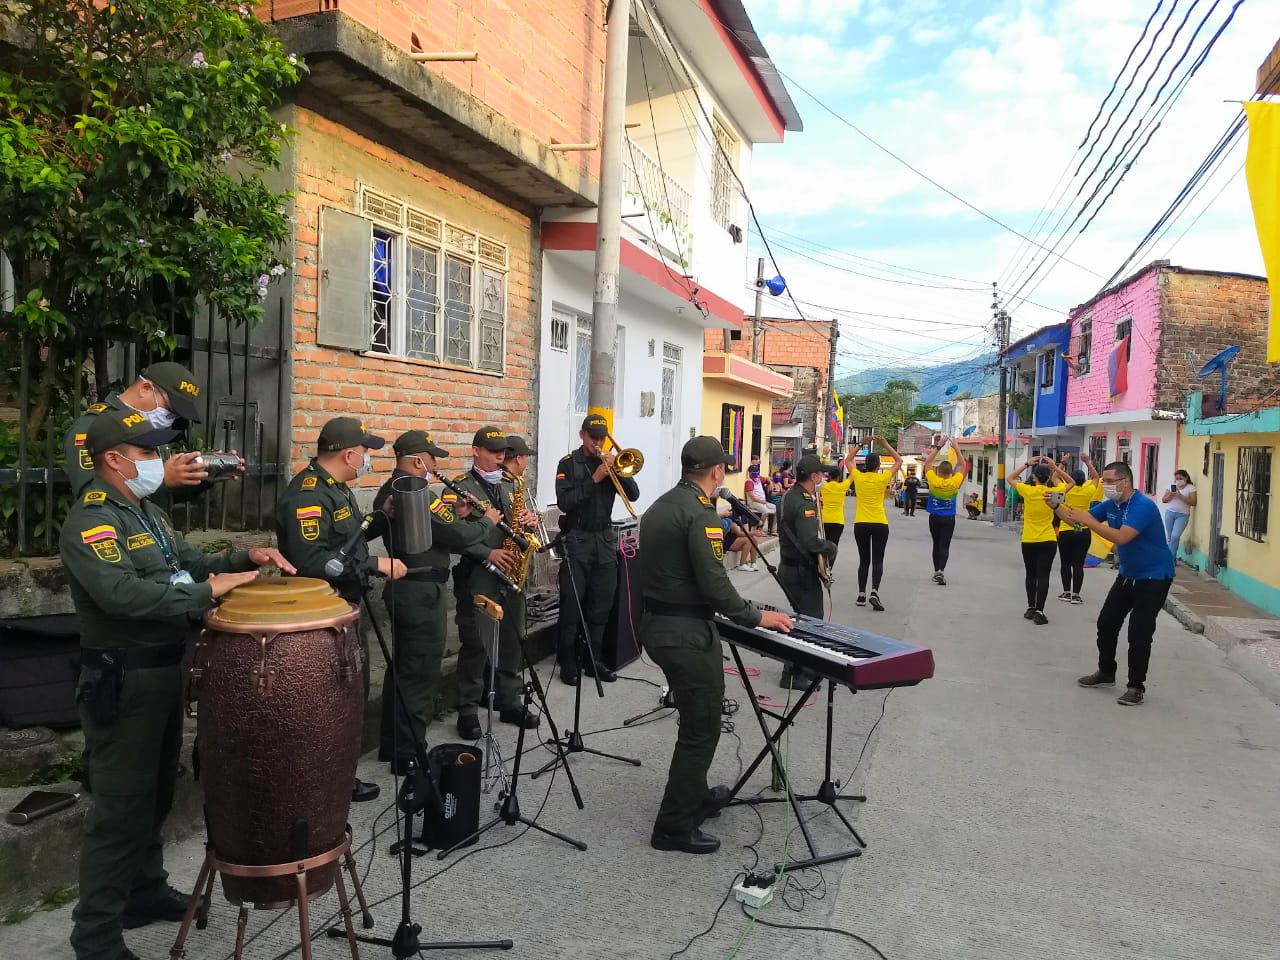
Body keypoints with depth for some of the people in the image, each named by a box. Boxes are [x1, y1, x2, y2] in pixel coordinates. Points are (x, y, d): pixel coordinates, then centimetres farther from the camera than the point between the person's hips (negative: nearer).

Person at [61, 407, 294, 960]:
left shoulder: (148, 512, 12)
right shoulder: (89, 520, -18)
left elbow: (190, 563, 16)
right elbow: (123, 594, -32)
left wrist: (244, 559, 0)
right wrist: (208, 591, -30)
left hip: (165, 671, 9)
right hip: (121, 683, -9)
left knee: (156, 793, 20)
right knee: (121, 807, -1)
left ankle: (146, 892, 37)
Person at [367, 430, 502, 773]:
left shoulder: (388, 491, 10)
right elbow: (460, 538, -20)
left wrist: (454, 513, 6)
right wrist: (487, 521, -4)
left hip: (401, 588, 10)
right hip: (422, 593, -10)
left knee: (401, 668, 18)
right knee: (421, 675, -1)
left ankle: (391, 745, 28)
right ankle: (408, 755, 6)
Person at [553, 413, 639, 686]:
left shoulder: (612, 461, 9)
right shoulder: (568, 463, -1)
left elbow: (633, 494, 0)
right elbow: (564, 502, -14)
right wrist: (594, 479, -19)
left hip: (605, 539, 4)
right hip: (577, 540, -4)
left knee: (601, 604, 7)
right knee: (572, 604, -2)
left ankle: (593, 659, 17)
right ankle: (568, 662, 8)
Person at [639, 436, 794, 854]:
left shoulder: (659, 507, 10)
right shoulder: (699, 512, -18)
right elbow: (714, 583, -21)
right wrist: (756, 617, -10)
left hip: (657, 623, 10)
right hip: (687, 632, -9)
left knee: (696, 718, 24)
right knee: (701, 728, 3)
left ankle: (695, 795, 40)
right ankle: (674, 826, 12)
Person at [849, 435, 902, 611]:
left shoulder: (858, 477, -2)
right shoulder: (882, 478, -5)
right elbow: (899, 461, 10)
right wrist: (885, 444, 9)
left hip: (860, 524, 2)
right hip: (880, 524, -2)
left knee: (864, 560, 12)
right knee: (878, 560, 1)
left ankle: (861, 595, 13)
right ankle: (874, 591, -16)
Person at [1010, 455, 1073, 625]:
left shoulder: (1028, 491, -9)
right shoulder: (1054, 492, -7)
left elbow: (1011, 478, 8)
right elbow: (1071, 482, 13)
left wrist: (1026, 464, 3)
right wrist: (1055, 467, 5)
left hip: (1028, 541, 1)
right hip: (1048, 541, 0)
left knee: (1031, 575, 14)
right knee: (1043, 576, -1)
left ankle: (1031, 609, 17)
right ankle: (1039, 612, -4)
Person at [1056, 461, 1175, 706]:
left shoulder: (1143, 506, -26)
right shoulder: (1111, 505, -1)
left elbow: (1121, 537, -36)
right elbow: (1076, 519, 1)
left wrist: (1087, 520, -36)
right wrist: (1056, 506, -17)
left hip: (1154, 577, -8)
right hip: (1128, 575, 8)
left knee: (1139, 632, -8)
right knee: (1106, 623, 10)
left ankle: (1136, 686, 4)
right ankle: (1106, 672, 27)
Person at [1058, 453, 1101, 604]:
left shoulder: (1066, 490, -7)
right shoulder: (1089, 490, -3)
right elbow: (1095, 477, 15)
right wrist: (1088, 462, 18)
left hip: (1065, 532, -1)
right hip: (1084, 532, 1)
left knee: (1065, 563, 9)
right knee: (1078, 564, 2)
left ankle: (1067, 593, 11)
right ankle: (1075, 594, 0)